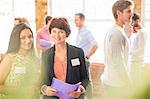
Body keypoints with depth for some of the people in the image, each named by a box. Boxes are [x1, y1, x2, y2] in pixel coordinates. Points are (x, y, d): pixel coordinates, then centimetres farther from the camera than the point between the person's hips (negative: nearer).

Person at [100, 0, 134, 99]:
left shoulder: (113, 30, 11)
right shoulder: (118, 33, -20)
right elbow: (118, 63, -23)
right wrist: (128, 83, -15)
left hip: (110, 79, 9)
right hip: (116, 83, -9)